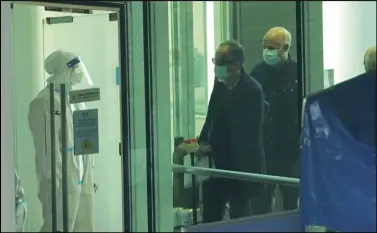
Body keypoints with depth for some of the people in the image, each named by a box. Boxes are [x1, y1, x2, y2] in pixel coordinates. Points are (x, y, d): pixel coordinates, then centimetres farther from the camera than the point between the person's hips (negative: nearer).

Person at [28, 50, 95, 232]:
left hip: (81, 179, 8)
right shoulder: (44, 102, -11)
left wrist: (89, 175, 13)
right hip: (62, 180, -8)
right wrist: (54, 180, -19)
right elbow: (47, 145, -16)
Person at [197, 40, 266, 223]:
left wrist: (211, 148, -17)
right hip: (217, 161, 7)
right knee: (210, 215, 13)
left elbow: (246, 134, -18)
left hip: (241, 164, -7)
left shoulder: (252, 90, -16)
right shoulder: (220, 83, 4)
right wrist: (204, 142, -1)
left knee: (239, 214, 4)